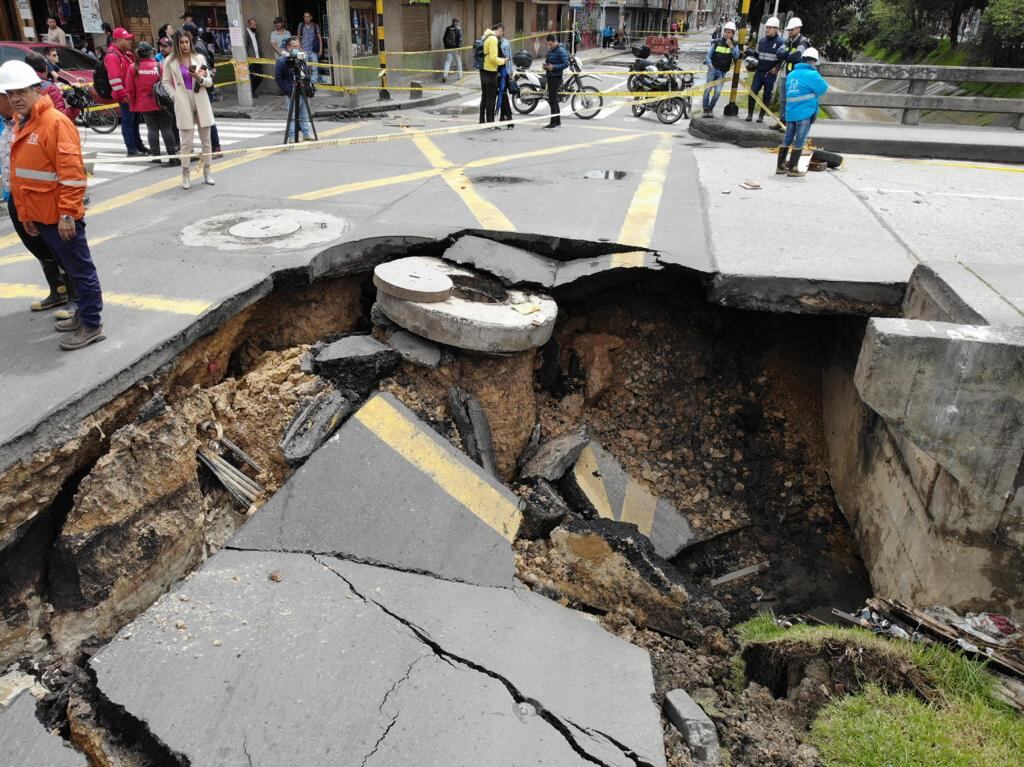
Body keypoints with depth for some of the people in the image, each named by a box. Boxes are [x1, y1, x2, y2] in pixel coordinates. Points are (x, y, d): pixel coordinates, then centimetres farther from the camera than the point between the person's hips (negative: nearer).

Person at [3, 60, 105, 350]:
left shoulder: (56, 122, -14)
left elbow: (71, 171, -20)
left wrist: (67, 214, -22)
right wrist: (26, 213, 17)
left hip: (61, 216, -9)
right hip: (40, 215, 9)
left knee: (80, 270, 0)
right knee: (70, 268, 18)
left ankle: (92, 326, 7)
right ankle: (83, 314, 30)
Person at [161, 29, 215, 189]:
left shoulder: (199, 58, 4)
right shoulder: (170, 61, 2)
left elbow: (209, 82, 5)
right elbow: (166, 82, 9)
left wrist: (199, 78, -14)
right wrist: (175, 96, -3)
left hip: (201, 102, 2)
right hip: (183, 104, -2)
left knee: (206, 140, 6)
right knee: (186, 141, -2)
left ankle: (207, 172, 16)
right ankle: (186, 175, 5)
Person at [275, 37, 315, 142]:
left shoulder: (301, 59, 12)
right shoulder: (282, 61, -7)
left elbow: (307, 73, 22)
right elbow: (278, 78, -9)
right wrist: (287, 91, -14)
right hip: (291, 93, -6)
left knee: (305, 115, 11)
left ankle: (307, 134, 20)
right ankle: (291, 138, 3)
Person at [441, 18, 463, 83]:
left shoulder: (447, 28, 5)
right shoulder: (458, 29, -7)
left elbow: (444, 38, 10)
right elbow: (460, 39, -13)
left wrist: (445, 46, 18)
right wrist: (459, 48, -11)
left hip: (448, 48, 3)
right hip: (455, 48, -3)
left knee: (447, 62, 1)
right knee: (458, 62, 11)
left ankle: (444, 75, -15)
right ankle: (460, 76, 20)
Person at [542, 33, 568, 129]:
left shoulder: (561, 51, -12)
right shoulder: (550, 50, 15)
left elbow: (566, 63, -18)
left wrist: (554, 67, -23)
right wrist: (545, 65, 4)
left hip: (556, 77, -10)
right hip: (550, 77, 10)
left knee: (552, 100, -10)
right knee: (553, 100, 13)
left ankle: (553, 122, -6)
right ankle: (558, 122, 21)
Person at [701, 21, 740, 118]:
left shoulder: (734, 45, 4)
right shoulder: (716, 43, 1)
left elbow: (736, 57, -9)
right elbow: (708, 55, 4)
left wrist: (731, 46, -19)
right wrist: (710, 65, -12)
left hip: (723, 72, 1)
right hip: (713, 69, -1)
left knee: (717, 92, -6)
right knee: (708, 89, -13)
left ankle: (710, 109, 10)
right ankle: (705, 109, -4)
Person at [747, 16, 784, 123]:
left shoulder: (780, 42, -6)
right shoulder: (761, 41, 10)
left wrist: (776, 68, -13)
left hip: (770, 74, -4)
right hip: (759, 72, 4)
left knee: (766, 95, 3)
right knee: (752, 92, -5)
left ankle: (761, 115, 12)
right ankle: (750, 114, 3)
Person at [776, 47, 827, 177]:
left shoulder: (791, 74, 11)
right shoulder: (811, 74, -10)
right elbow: (823, 88, -6)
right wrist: (815, 72, 7)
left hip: (790, 112, 6)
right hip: (805, 113, -6)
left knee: (787, 138, 13)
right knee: (799, 140, -2)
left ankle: (780, 166, 15)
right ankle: (792, 168, -3)